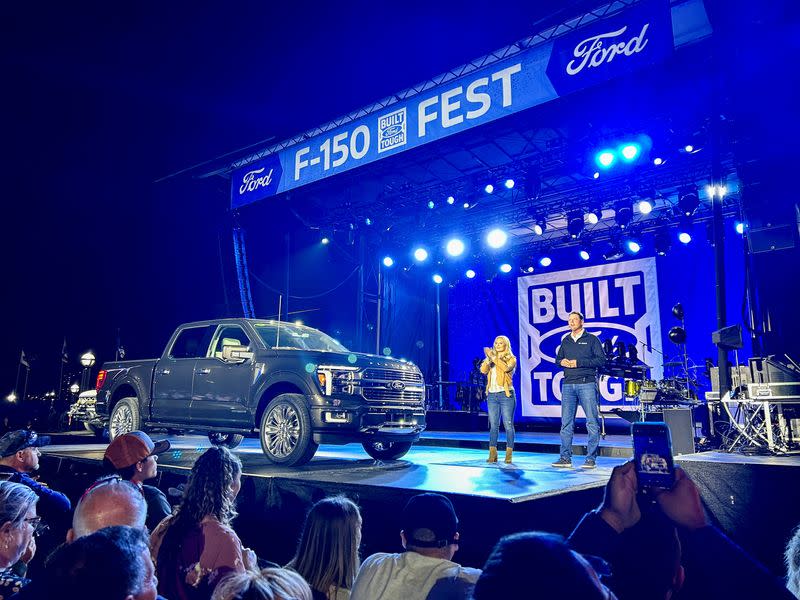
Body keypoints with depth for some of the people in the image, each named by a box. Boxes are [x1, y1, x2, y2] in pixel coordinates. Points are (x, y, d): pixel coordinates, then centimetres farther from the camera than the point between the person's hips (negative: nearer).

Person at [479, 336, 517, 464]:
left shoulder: (511, 359, 4)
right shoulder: (491, 358, 15)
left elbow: (506, 368, -17)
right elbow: (483, 370, -1)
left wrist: (493, 357, -15)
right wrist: (488, 358, -13)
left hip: (506, 395, -4)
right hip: (492, 395, 4)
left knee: (508, 425, -3)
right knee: (493, 425, 3)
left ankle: (509, 454, 0)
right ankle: (492, 454, 4)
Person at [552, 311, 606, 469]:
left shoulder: (591, 339, 3)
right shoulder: (565, 341, 17)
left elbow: (601, 360, -5)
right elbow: (558, 359, 24)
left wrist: (579, 362, -12)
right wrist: (562, 362, 0)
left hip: (587, 383, -4)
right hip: (568, 384, 5)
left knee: (592, 422, -4)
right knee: (566, 422, 3)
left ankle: (591, 458, 1)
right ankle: (565, 458, 7)